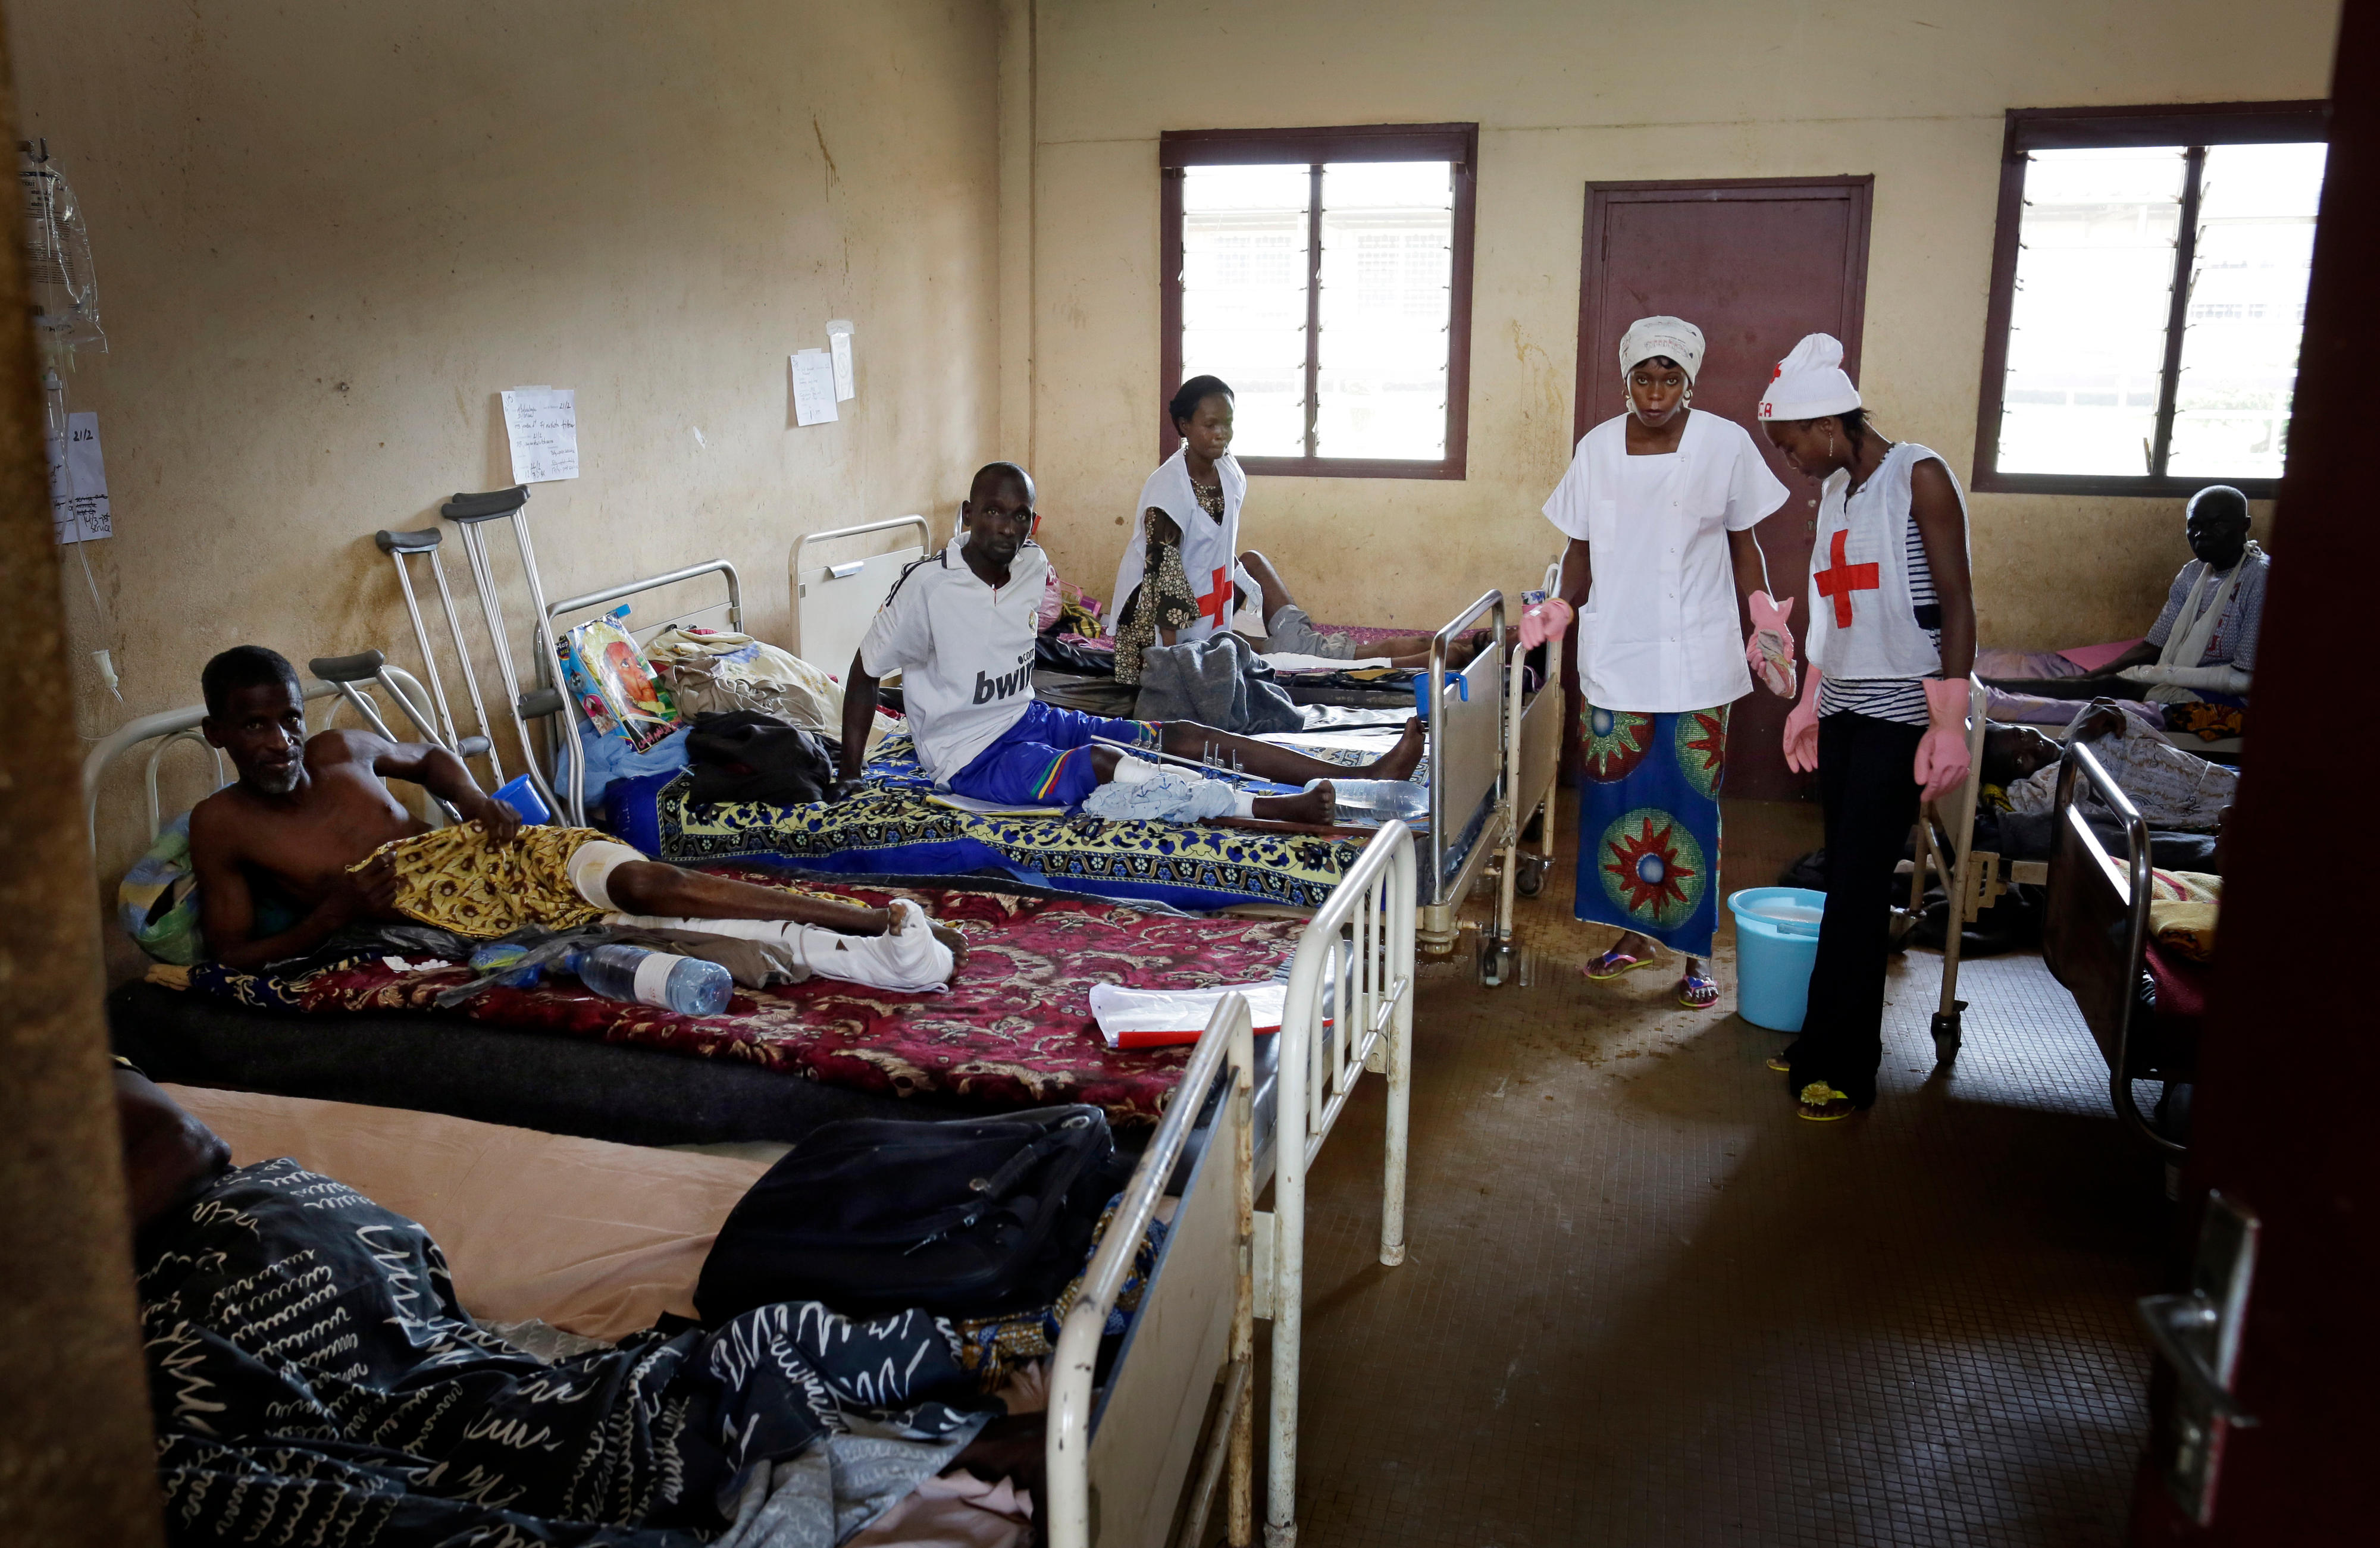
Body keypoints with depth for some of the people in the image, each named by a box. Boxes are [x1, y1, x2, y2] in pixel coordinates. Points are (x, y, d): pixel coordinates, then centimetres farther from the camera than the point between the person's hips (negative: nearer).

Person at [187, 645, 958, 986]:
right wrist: (332, 914, -15)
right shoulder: (221, 824, 0)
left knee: (650, 883, -25)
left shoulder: (338, 750, 10)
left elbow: (429, 757, 29)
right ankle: (856, 956, -37)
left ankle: (880, 922, -34)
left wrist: (475, 801, 7)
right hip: (433, 908, -3)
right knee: (644, 926, -29)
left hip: (484, 851, 3)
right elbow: (231, 952, 1)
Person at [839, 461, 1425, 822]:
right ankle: (1275, 808, -46)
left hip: (1029, 719, 7)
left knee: (1181, 736, -6)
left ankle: (1358, 776, -12)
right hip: (971, 756, -7)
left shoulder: (1032, 565, 1)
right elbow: (864, 673, -12)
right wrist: (849, 779, -11)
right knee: (1101, 764, -34)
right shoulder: (927, 584, -19)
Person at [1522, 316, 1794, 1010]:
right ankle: (1635, 932, 24)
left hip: (1696, 659, -2)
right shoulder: (1597, 447, 3)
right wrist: (1561, 608, -7)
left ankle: (1695, 952, 13)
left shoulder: (1726, 445, -3)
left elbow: (1742, 542, 3)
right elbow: (1583, 547, 10)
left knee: (1693, 804, 0)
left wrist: (1765, 611, -10)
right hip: (1615, 654, 3)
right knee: (1616, 796, 6)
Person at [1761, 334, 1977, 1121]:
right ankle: (1838, 1045, 17)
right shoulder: (1835, 491, 12)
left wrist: (1949, 724, -17)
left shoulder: (1920, 478, -10)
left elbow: (1956, 604, -13)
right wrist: (1809, 702, 20)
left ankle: (1839, 1066, 3)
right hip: (1843, 708, 7)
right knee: (1846, 880, 9)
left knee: (1858, 886, -5)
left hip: (1899, 713, -7)